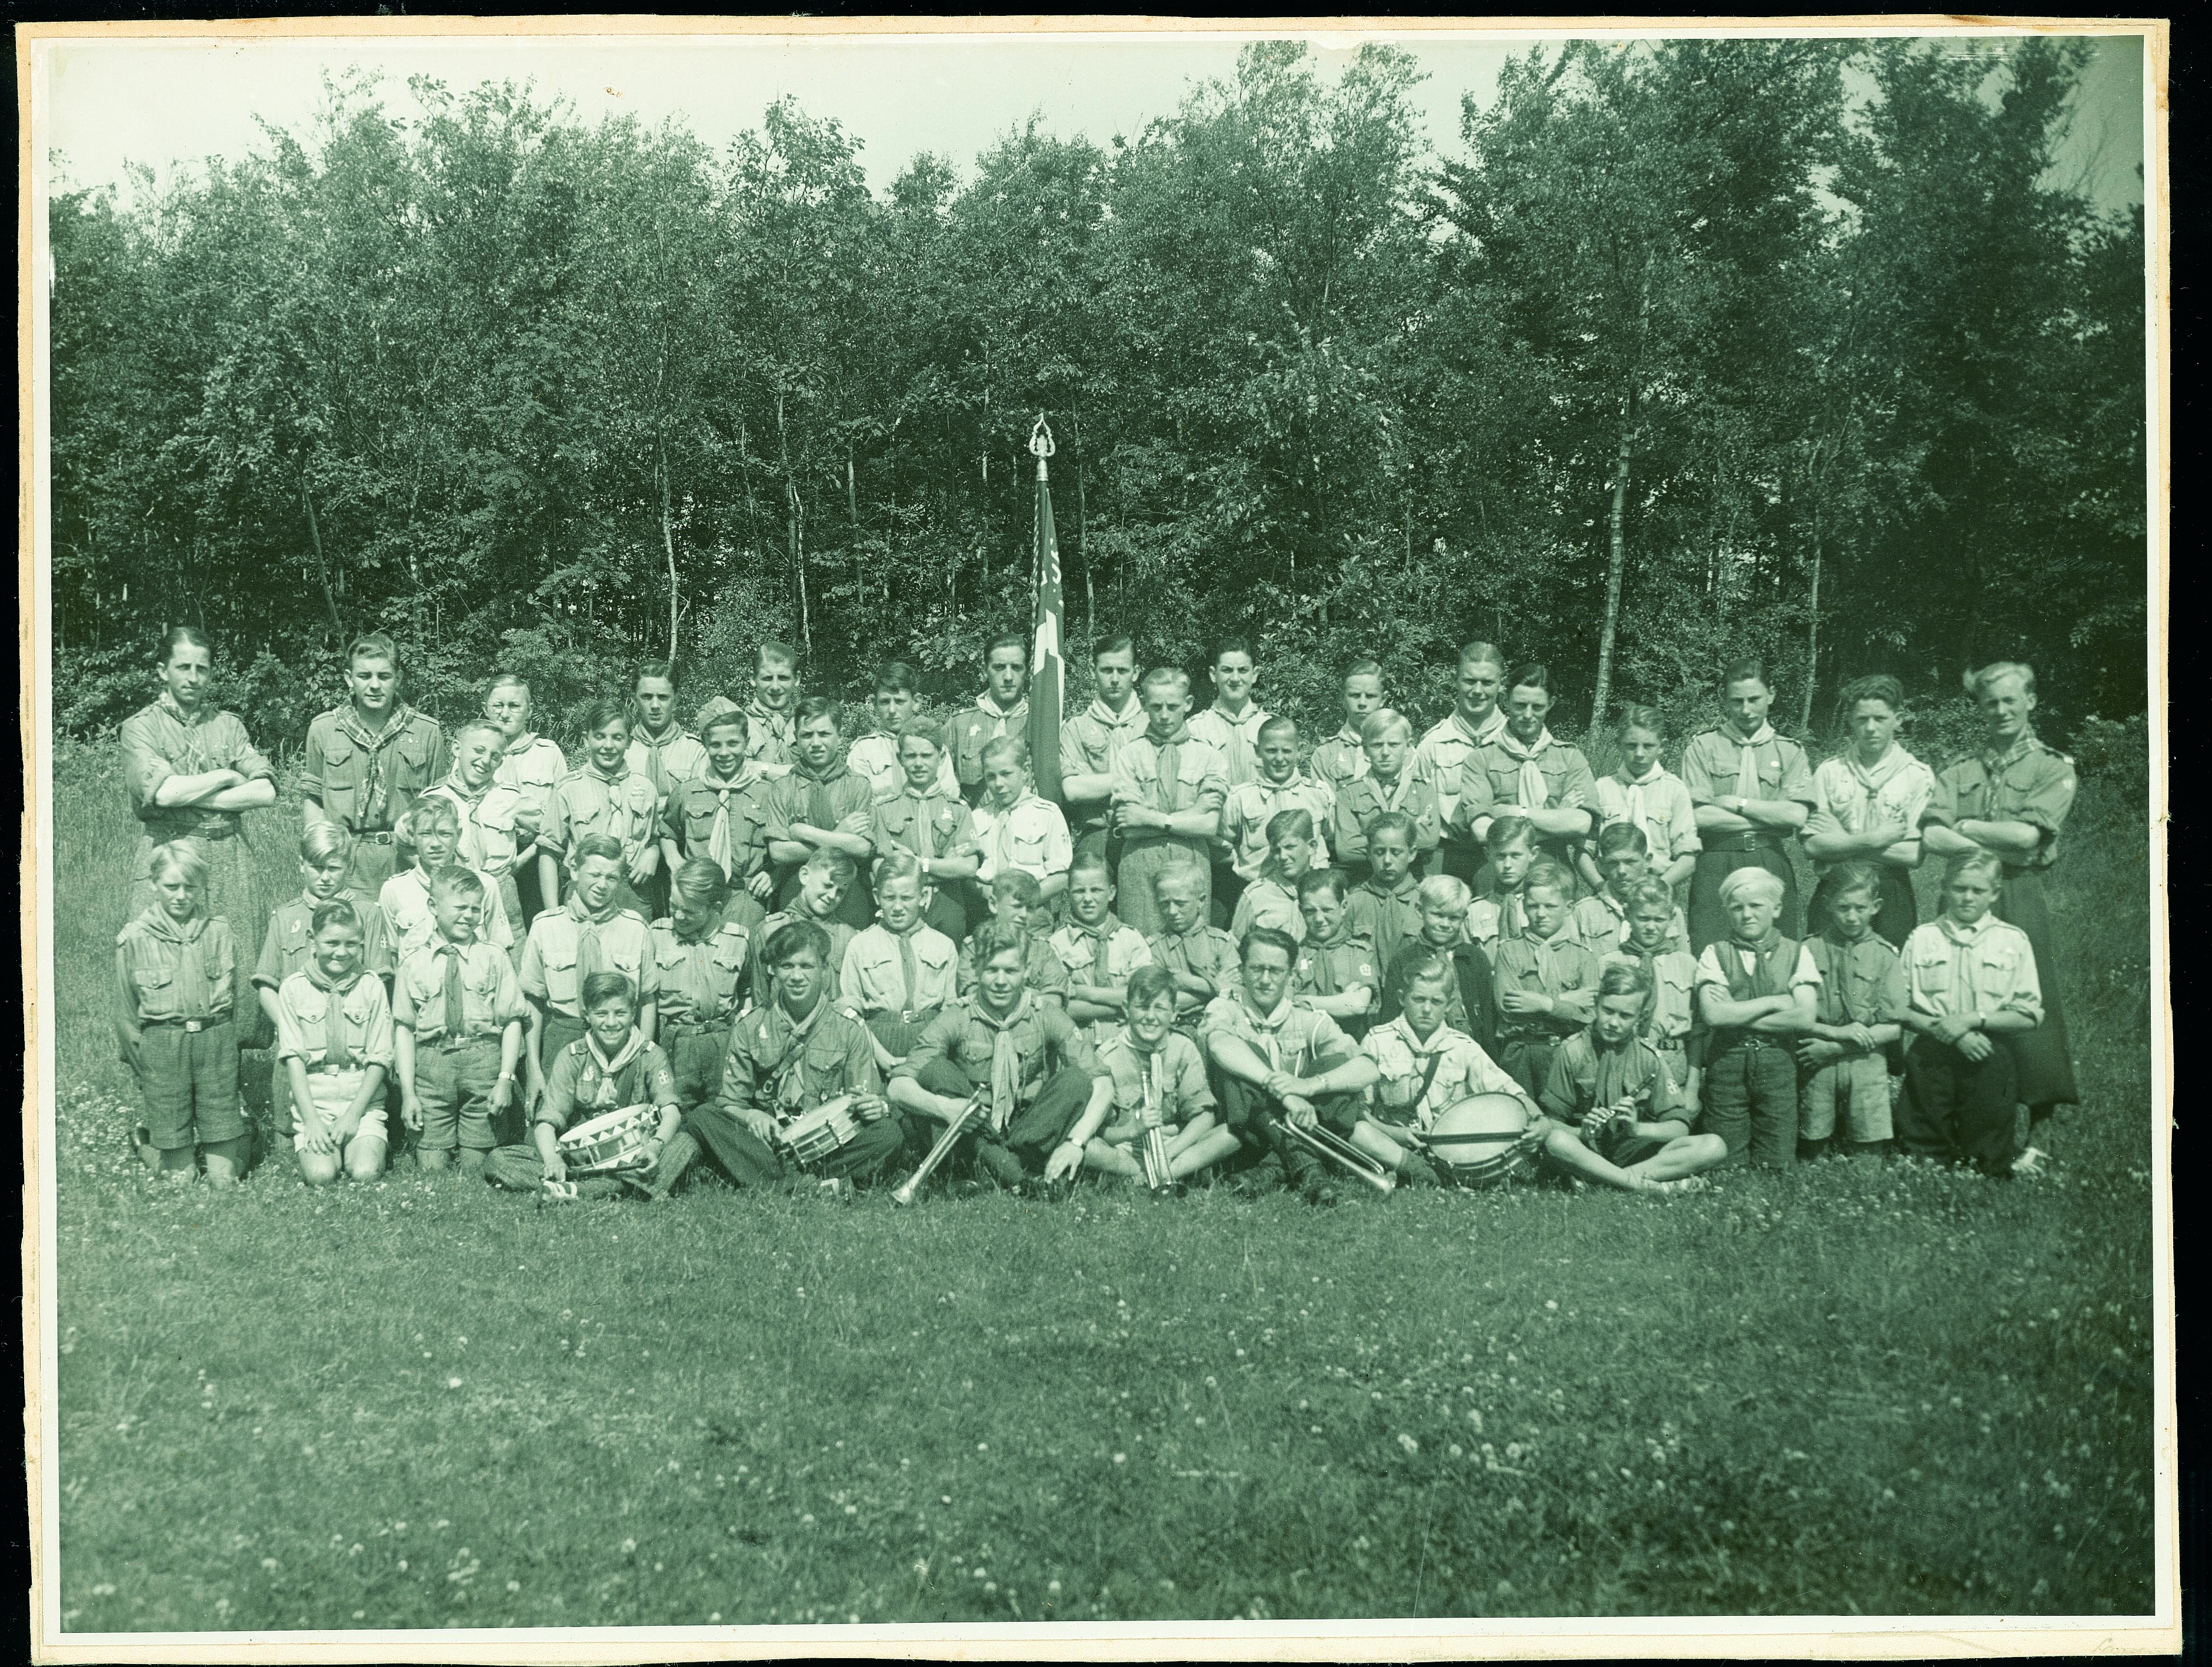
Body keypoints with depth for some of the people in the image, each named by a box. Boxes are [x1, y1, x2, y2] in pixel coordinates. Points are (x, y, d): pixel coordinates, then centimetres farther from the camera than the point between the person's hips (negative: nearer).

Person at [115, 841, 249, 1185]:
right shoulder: (135, 938, -1)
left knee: (225, 1179, 1)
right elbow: (126, 1013, 5)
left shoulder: (219, 931, 3)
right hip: (162, 1043, -1)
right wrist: (146, 1070, 5)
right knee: (180, 1179, 6)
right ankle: (143, 1141, 34)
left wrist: (225, 1046, 8)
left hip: (216, 1039, 1)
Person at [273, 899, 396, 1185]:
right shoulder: (293, 989, 3)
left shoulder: (372, 986, 4)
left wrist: (354, 1114, -8)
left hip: (363, 1100, 0)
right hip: (313, 1100, 0)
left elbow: (379, 1059, 2)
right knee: (321, 1175, -23)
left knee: (365, 1173, -23)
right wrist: (311, 1119, -11)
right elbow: (293, 1057, -1)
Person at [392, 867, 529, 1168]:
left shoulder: (494, 961, 7)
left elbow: (512, 1022, 3)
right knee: (431, 1169, -3)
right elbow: (404, 1030, 5)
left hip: (483, 1060, 0)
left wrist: (506, 1079, -7)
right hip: (431, 1063, 0)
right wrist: (408, 1093, -2)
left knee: (476, 1170, 0)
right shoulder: (414, 965, 7)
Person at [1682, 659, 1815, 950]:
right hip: (1716, 866, -1)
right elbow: (1700, 816, -5)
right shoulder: (1702, 747, 8)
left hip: (1772, 866, 2)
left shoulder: (1790, 751, 13)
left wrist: (1735, 803, -4)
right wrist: (1772, 817, -3)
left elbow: (1797, 815, -2)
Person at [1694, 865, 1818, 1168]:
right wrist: (1774, 1001, -9)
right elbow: (1712, 1015, -11)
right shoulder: (1715, 954, 5)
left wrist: (1737, 1015, -9)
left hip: (1778, 1063, 1)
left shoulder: (1797, 953, 6)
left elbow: (1805, 1018, -8)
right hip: (1726, 1063, 0)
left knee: (1778, 1163, 0)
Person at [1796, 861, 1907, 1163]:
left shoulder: (1885, 956, 2)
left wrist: (1832, 1049, -10)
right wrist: (1837, 1031, -16)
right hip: (1816, 1068, 0)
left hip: (1867, 1063, 0)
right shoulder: (1810, 949, 0)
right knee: (1812, 1150, 5)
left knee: (1871, 1153, -1)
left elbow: (1893, 1028, -3)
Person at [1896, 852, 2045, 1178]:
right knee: (1922, 1159, 1)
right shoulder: (1921, 938, 8)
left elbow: (2029, 1016, 2)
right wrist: (1945, 1030, -12)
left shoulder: (2013, 941, 7)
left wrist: (1974, 1019, -11)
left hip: (1989, 1058, 0)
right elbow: (1899, 1008, 2)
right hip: (1932, 1057, 0)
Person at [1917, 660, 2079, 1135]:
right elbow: (1932, 836, -2)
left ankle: (2035, 1132, 0)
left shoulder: (2054, 769, 7)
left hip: (2019, 898, -3)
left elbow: (2027, 834, -9)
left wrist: (1966, 827, -1)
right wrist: (1996, 846, -14)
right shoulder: (1959, 772, 15)